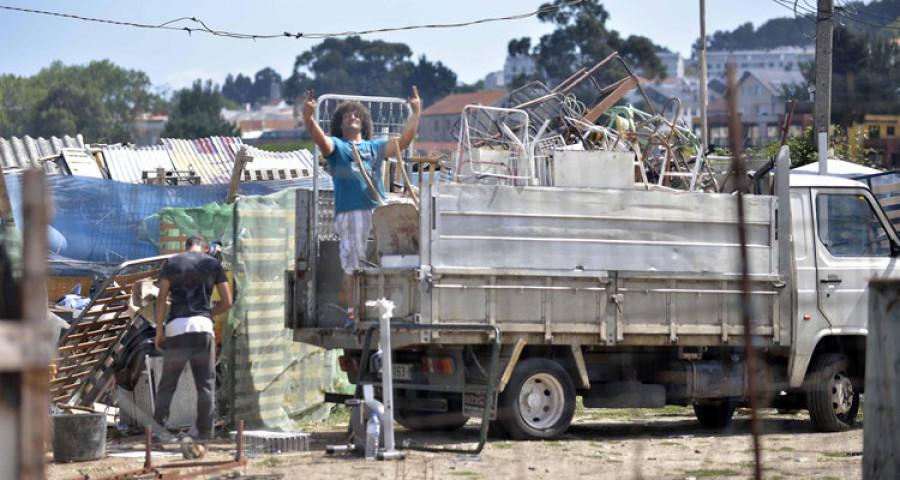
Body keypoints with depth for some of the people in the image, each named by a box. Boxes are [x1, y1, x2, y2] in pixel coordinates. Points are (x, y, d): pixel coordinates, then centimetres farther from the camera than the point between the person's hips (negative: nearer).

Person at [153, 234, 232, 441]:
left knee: (167, 383, 7)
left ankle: (158, 428, -1)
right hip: (203, 327, 0)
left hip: (176, 326, 0)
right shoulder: (213, 264, 11)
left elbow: (161, 298, 2)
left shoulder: (172, 263, 10)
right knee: (206, 384, 4)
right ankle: (205, 435, 0)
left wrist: (159, 331, 4)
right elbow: (227, 302, 9)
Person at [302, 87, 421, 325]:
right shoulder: (336, 146, 11)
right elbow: (320, 138, -9)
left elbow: (402, 141, 13)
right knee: (352, 265, -5)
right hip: (350, 213, -4)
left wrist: (416, 113, 4)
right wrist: (308, 118, -28)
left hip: (379, 212, 4)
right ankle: (352, 313, -3)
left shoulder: (375, 146, 23)